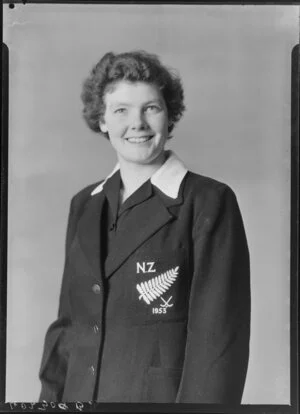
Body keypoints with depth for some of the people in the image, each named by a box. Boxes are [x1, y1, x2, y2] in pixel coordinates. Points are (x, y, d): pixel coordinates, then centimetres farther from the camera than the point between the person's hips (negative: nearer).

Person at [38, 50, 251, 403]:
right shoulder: (84, 205, 8)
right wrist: (51, 396, 6)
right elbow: (68, 322, 11)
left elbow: (220, 333, -13)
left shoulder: (209, 201, -9)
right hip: (81, 393, 5)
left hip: (163, 394, -4)